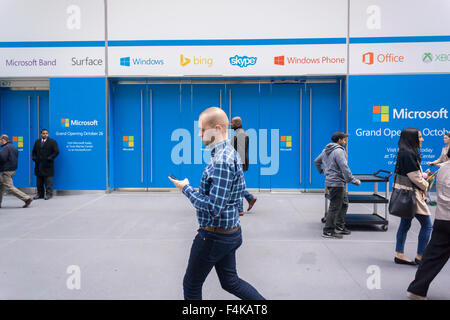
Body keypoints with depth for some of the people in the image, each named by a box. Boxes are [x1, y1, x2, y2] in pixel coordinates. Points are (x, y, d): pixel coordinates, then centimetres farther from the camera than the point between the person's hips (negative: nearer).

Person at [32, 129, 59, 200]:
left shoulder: (52, 142, 0)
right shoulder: (37, 142, 16)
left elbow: (56, 152, -6)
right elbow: (34, 151, 22)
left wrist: (49, 158, -13)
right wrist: (34, 158, 5)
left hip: (47, 165, -5)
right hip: (38, 164, 5)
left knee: (48, 180, -4)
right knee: (39, 181, 9)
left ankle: (49, 194, 1)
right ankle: (40, 194, 17)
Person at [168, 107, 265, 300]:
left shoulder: (221, 161, -25)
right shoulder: (231, 153, 8)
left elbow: (214, 208, -29)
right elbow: (241, 188, 18)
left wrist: (186, 189, -17)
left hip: (214, 236, -10)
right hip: (231, 232, 10)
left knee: (191, 285, 11)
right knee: (230, 281, 22)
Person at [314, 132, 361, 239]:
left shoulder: (326, 150, 14)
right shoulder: (338, 151, -16)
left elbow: (316, 161, 25)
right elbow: (345, 168, -21)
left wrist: (322, 171, 32)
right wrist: (355, 181, -15)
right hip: (336, 183, -10)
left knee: (344, 204, 19)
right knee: (335, 208, -5)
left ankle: (340, 227, 25)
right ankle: (328, 232, 1)